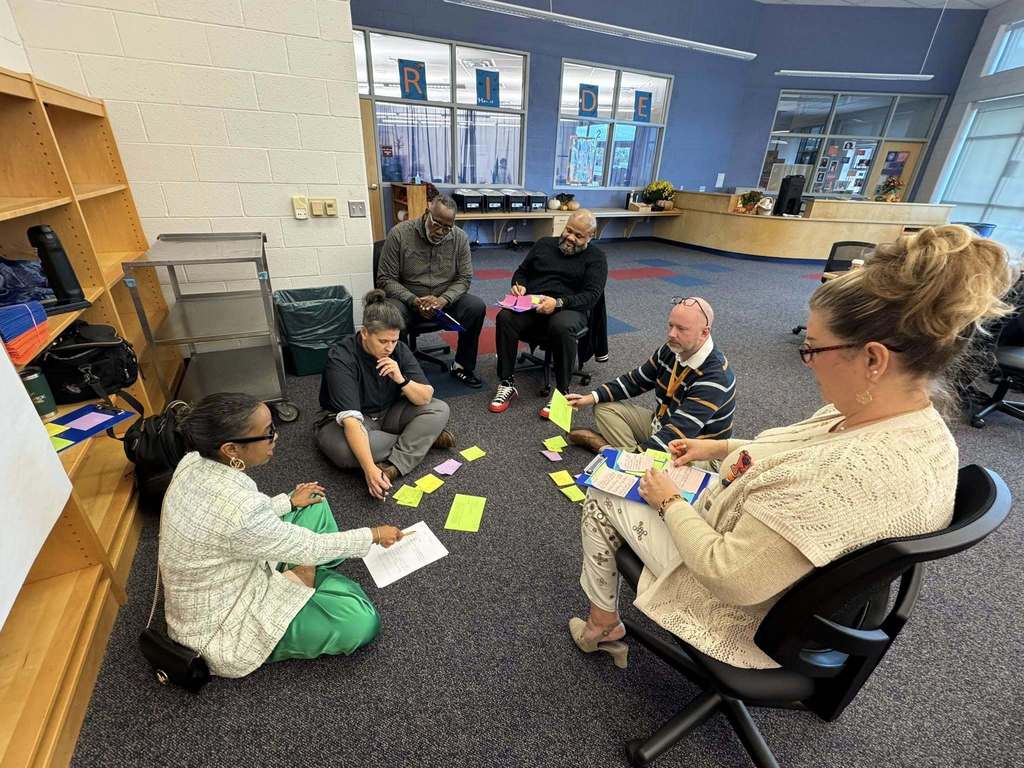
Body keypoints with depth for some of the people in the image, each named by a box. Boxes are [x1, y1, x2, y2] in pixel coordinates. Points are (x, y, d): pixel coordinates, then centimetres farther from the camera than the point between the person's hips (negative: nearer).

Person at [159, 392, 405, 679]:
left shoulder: (193, 462, -14)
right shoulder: (239, 510, -39)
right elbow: (310, 548, -23)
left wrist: (289, 502, 7)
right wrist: (374, 535, -9)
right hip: (220, 627, -8)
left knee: (314, 503, 10)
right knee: (362, 622, -18)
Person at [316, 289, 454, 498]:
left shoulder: (399, 349, -13)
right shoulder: (341, 358, -28)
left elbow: (426, 398, -14)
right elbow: (350, 419, -37)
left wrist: (401, 380, -34)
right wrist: (369, 469, -46)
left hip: (387, 414, 4)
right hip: (343, 421, -3)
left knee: (440, 410, -15)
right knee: (346, 451, -38)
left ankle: (394, 466, -24)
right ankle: (424, 437, -15)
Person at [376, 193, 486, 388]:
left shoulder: (460, 238, -5)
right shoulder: (399, 233, -12)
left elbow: (464, 278, -2)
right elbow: (386, 279, -10)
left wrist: (444, 300, -23)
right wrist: (414, 301, -26)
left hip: (445, 299, 3)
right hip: (407, 299, -2)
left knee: (477, 307, -23)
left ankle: (463, 367, -6)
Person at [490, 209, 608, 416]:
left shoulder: (595, 258, 8)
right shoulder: (544, 244, 19)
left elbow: (591, 296, -5)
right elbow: (522, 271, 26)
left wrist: (558, 303, -22)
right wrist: (518, 284, 0)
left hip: (569, 308, -3)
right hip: (531, 306, 3)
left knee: (561, 327, -39)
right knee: (505, 318, -29)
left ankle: (562, 392, -25)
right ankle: (507, 384, -20)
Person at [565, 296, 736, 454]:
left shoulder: (714, 378, -29)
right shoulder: (671, 349, -6)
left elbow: (675, 434, -33)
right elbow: (636, 380, 6)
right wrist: (592, 398, -4)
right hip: (661, 424, 8)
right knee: (604, 407, 0)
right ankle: (632, 451, -13)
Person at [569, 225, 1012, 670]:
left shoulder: (861, 473, -40)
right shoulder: (919, 425, -9)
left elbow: (730, 579, -33)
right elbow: (797, 463, 9)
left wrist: (669, 502, -18)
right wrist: (720, 447, 4)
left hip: (743, 617, -8)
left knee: (603, 494, 5)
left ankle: (603, 628, 29)